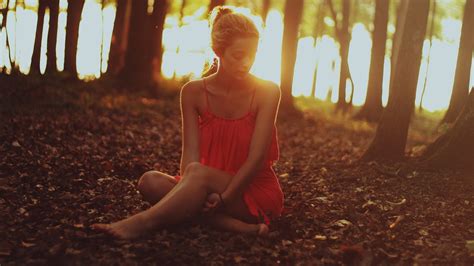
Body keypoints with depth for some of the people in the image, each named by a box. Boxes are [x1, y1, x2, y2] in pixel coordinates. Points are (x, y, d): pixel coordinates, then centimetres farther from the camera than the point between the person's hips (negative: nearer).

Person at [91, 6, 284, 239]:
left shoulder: (267, 92, -10)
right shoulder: (194, 92, -2)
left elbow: (257, 158, -16)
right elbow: (190, 154, -11)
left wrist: (223, 198, -26)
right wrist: (190, 191, -30)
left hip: (257, 194, -4)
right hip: (210, 188, 4)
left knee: (199, 172, -34)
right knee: (151, 181, -24)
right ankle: (237, 225, -33)